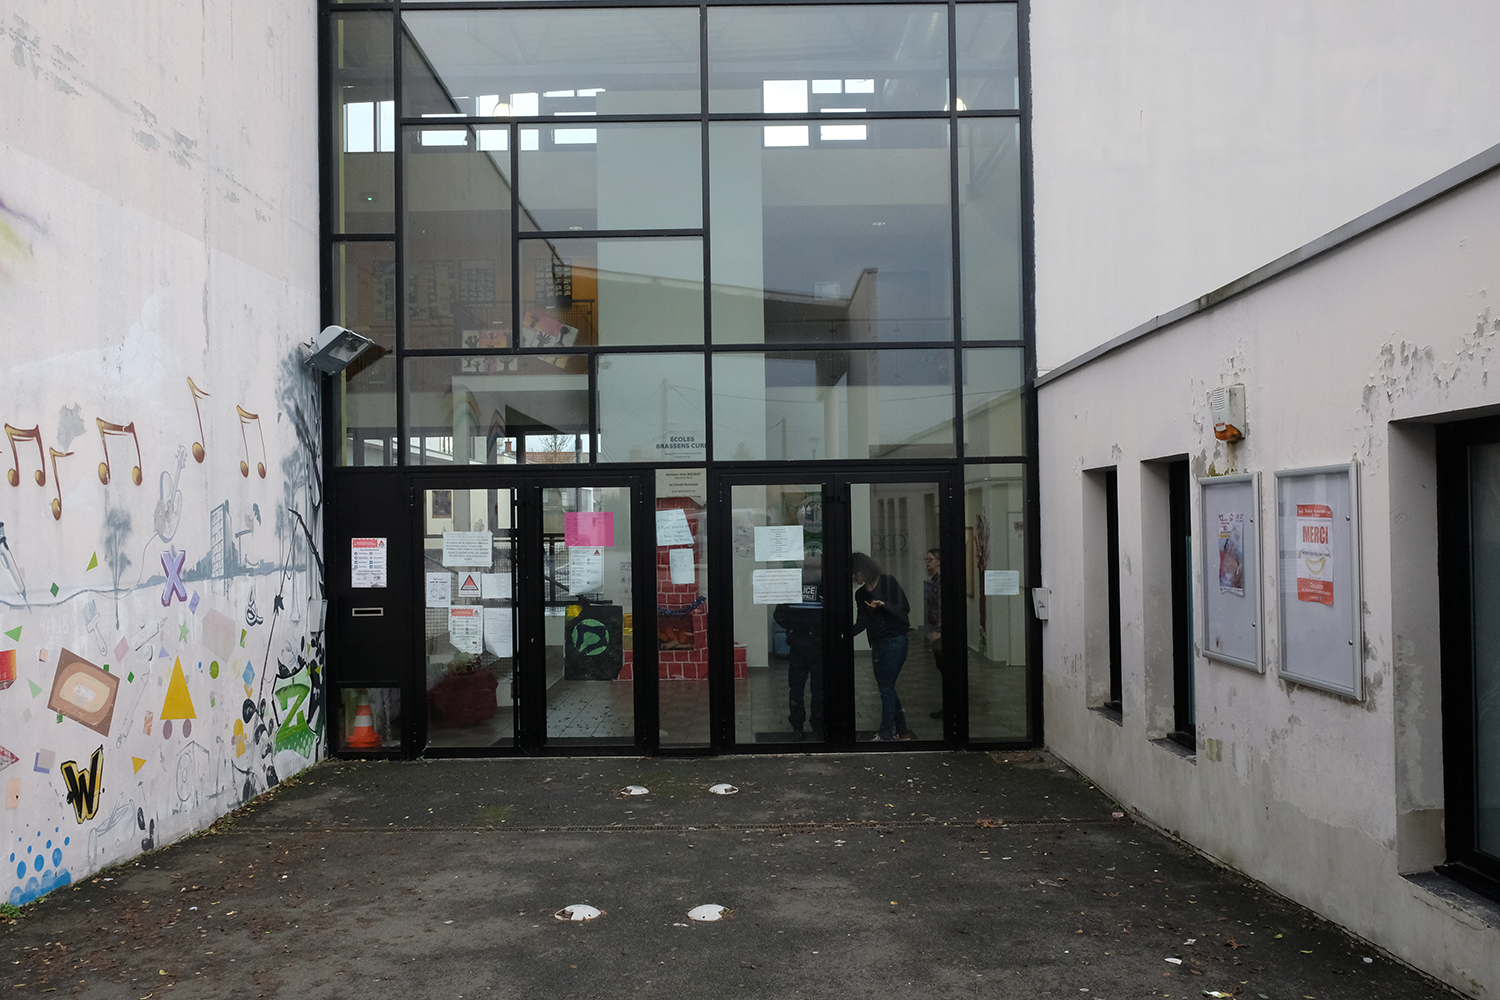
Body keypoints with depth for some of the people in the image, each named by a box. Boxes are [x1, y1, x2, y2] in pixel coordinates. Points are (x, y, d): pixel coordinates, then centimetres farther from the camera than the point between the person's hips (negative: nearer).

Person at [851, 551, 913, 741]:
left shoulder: (888, 582, -5)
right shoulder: (860, 594, 12)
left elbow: (905, 608, -8)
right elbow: (862, 622, 7)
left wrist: (883, 605, -22)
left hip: (895, 640, -7)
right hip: (877, 643, 7)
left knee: (886, 687, -9)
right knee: (886, 688, 9)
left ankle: (885, 734, -5)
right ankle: (901, 730, 20)